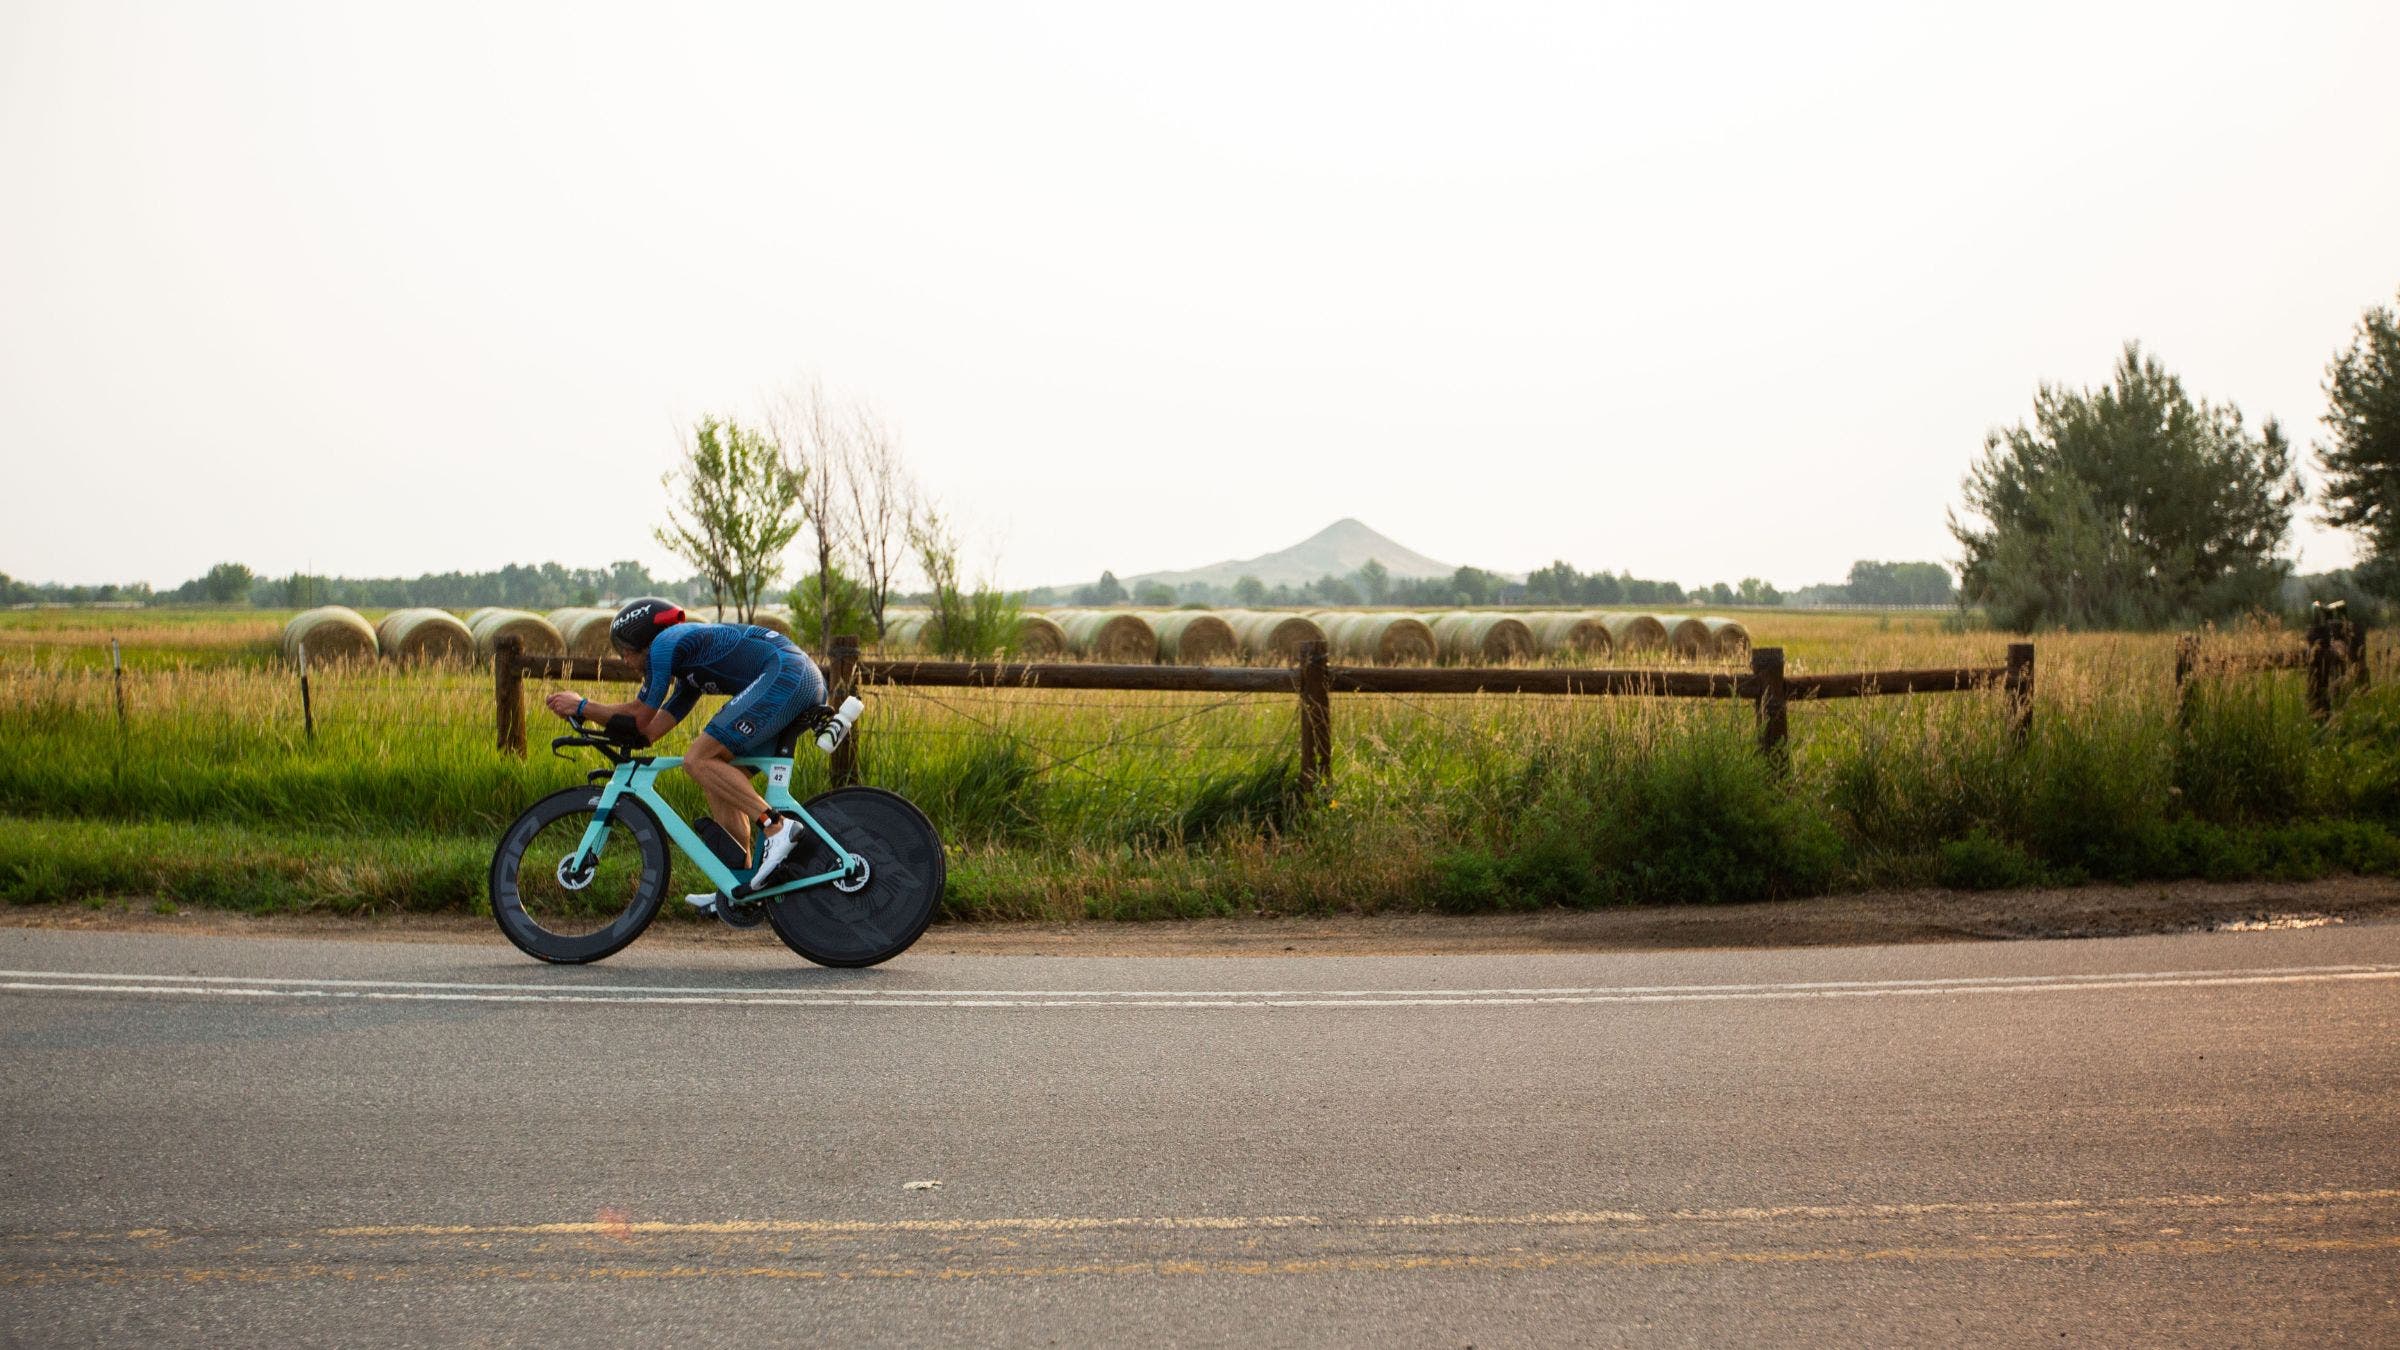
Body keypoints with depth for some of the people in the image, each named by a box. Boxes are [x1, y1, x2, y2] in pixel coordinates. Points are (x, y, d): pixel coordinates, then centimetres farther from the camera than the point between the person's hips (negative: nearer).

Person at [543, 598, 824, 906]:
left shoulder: (665, 642, 2)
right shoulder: (690, 672, 29)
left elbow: (640, 717, 4)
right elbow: (651, 730, 28)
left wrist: (581, 706, 16)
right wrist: (583, 711, 31)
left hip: (785, 675, -10)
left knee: (698, 761, -11)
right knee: (720, 779, 13)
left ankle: (776, 827, -19)